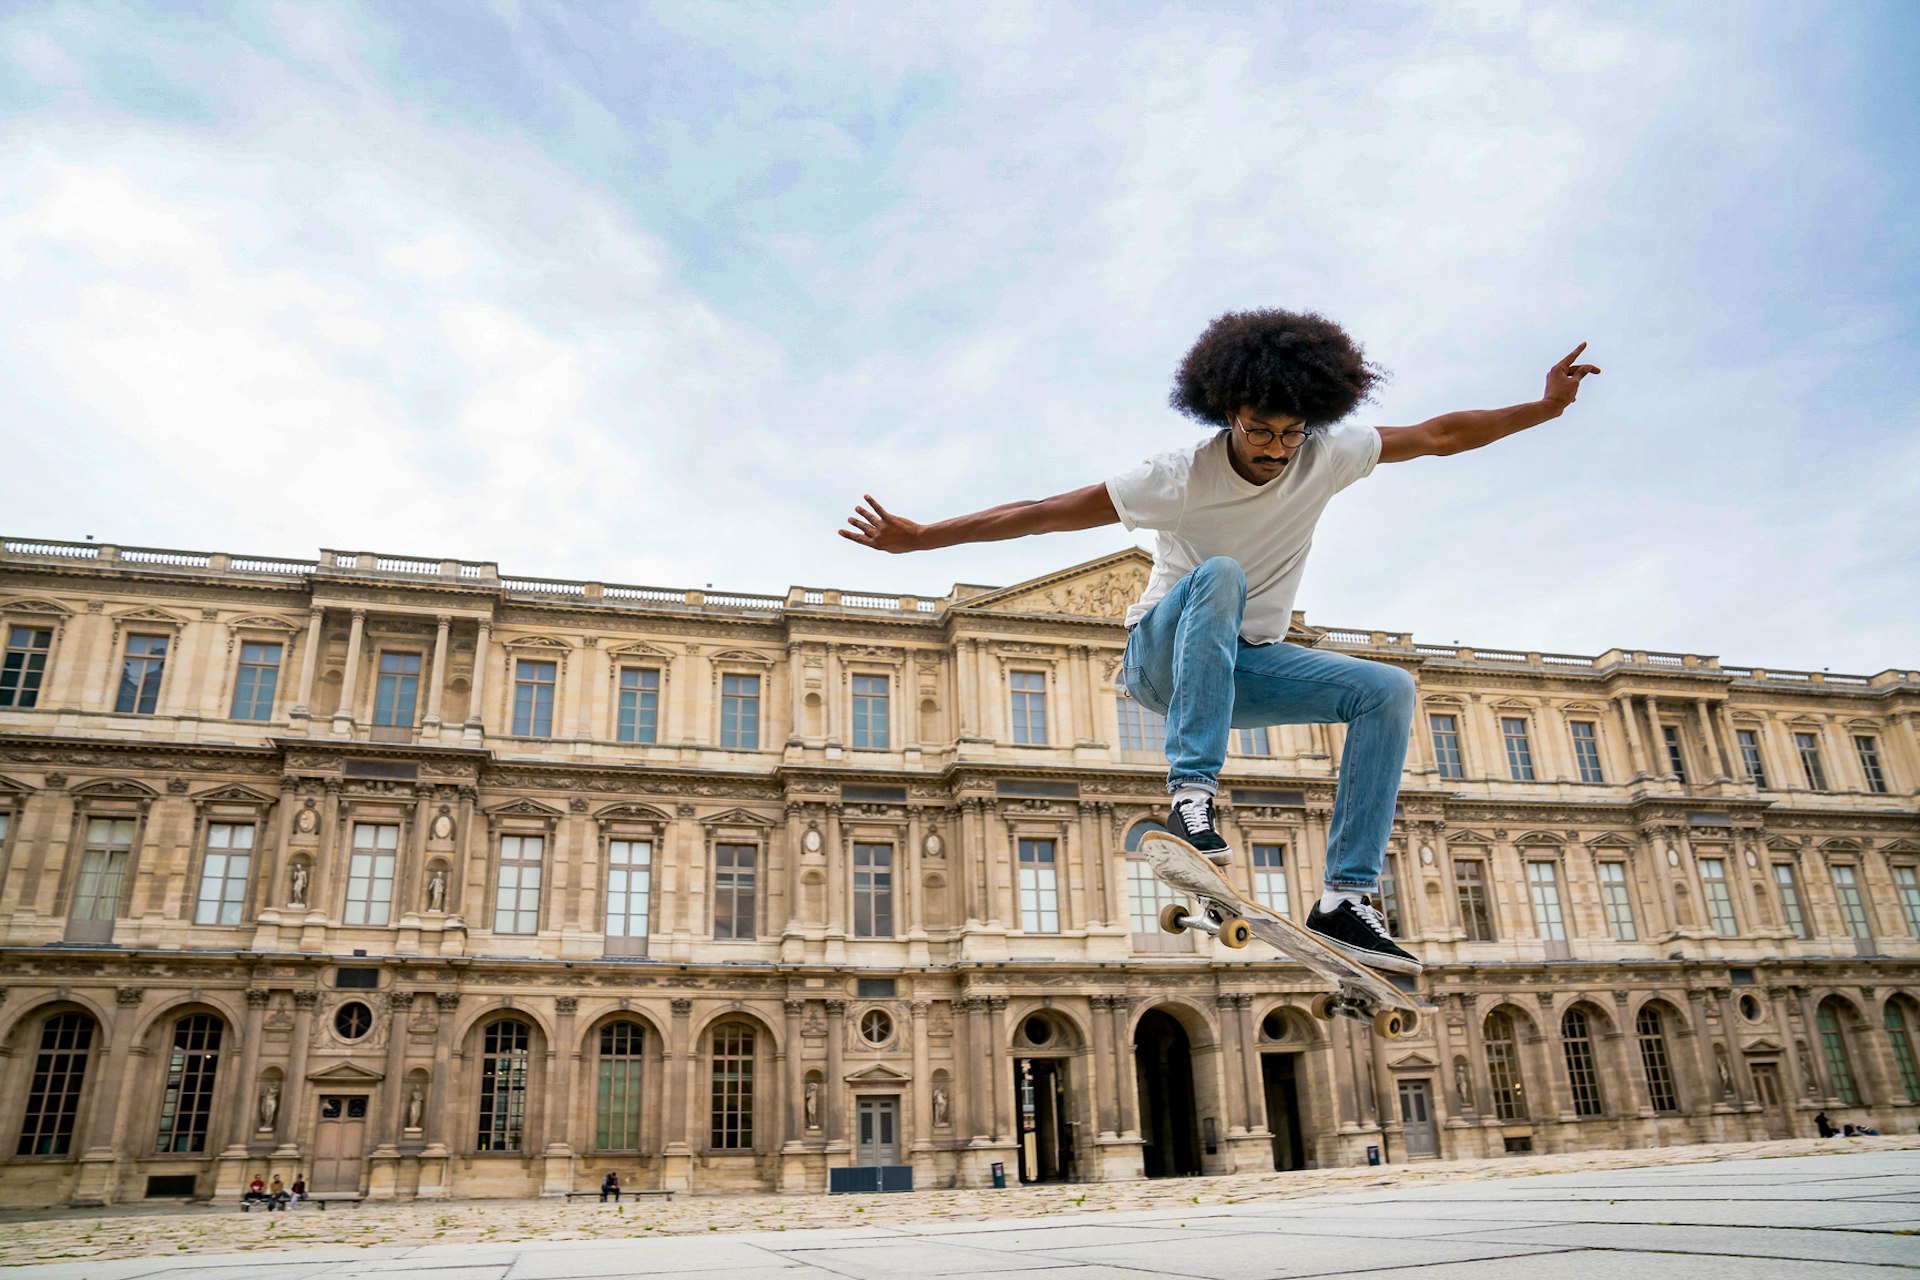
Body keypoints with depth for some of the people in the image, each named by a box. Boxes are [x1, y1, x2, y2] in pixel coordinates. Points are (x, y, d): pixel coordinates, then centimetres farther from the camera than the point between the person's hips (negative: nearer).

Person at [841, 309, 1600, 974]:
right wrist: (920, 538, -24)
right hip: (1163, 654, -5)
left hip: (1243, 666, 5)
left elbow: (1439, 436, 2)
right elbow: (1040, 513, -22)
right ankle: (1190, 793, -39)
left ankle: (1346, 899, -20)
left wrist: (1545, 407, -1)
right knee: (1220, 576, -37)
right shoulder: (1181, 479, -22)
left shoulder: (1327, 456, -10)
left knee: (1389, 690, -17)